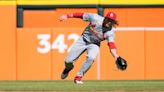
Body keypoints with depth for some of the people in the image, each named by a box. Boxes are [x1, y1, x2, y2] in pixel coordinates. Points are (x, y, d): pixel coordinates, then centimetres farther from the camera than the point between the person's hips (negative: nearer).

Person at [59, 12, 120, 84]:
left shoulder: (110, 32, -20)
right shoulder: (95, 18, -20)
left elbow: (111, 44, -30)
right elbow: (81, 15, -11)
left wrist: (115, 55, -48)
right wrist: (67, 16, -11)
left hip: (94, 45, -1)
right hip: (83, 40, 1)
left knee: (91, 58, -33)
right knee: (68, 61, -4)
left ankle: (78, 77, -13)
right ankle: (68, 68, 37)